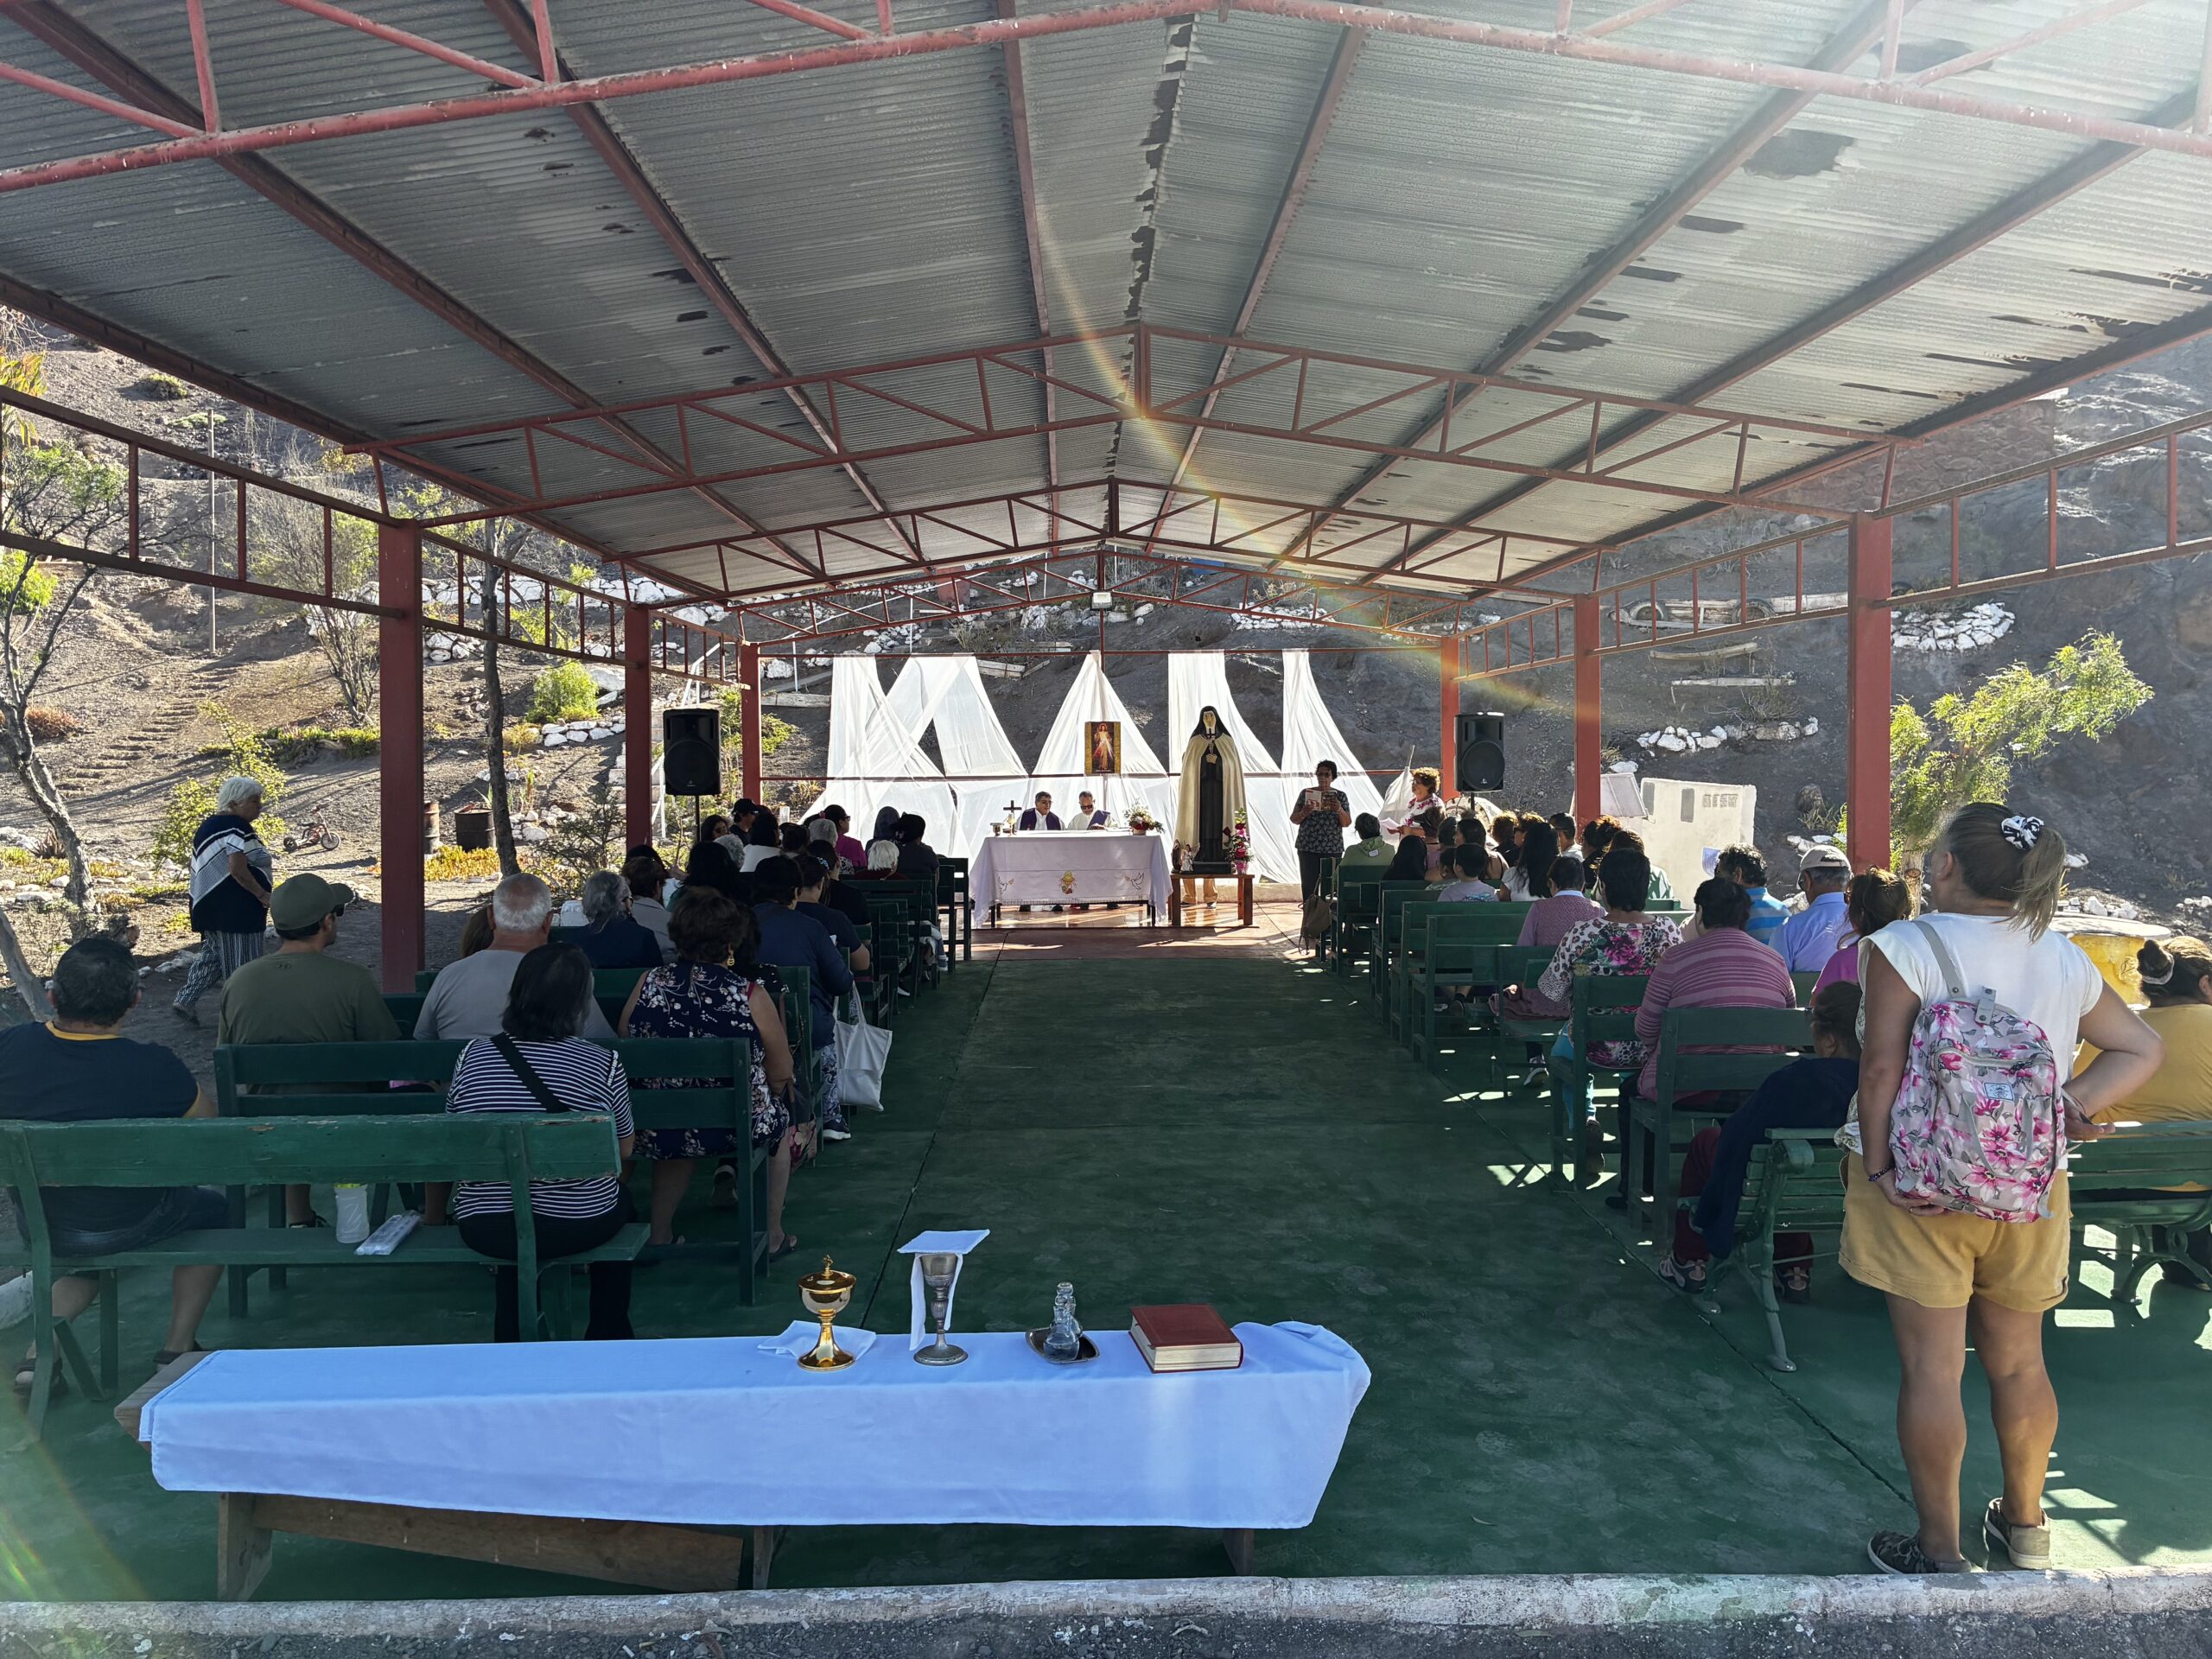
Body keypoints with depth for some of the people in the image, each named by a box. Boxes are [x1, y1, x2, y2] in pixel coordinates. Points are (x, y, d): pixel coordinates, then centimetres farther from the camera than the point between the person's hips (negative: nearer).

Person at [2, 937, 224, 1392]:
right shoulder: (154, 1067, -27)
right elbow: (214, 1130, -9)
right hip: (127, 1228, -4)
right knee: (213, 1208, 26)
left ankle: (43, 1347, 17)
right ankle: (178, 1346, 22)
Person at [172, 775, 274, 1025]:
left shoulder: (208, 824, 15)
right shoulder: (237, 827, -16)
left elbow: (202, 867, 21)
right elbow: (237, 869, -26)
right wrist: (263, 895, -19)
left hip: (209, 906, 10)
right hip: (234, 908, -9)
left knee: (213, 956, 19)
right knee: (240, 962, 0)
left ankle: (185, 1001, 16)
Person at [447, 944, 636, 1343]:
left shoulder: (472, 1056, -5)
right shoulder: (603, 1064, -12)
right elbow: (624, 1147, 0)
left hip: (484, 1230, 2)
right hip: (578, 1227, -2)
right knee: (617, 1194, 30)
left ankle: (511, 1338, 41)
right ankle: (609, 1336, 38)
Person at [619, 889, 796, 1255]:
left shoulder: (648, 984, -5)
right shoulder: (752, 994, -13)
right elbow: (781, 1075, -5)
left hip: (657, 1133, 3)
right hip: (740, 1129, -3)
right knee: (782, 1120, 31)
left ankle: (659, 1235, 37)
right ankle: (772, 1236, 36)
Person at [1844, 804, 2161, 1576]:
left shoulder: (1904, 947, -13)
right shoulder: (2065, 959, 5)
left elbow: (1881, 1068, -19)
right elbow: (2140, 1049, 12)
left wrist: (1878, 1166, -14)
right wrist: (2073, 1105, 3)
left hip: (1920, 1183, -5)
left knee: (1932, 1367, 4)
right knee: (2019, 1362, 19)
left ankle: (1939, 1549, 14)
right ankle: (2025, 1525, 36)